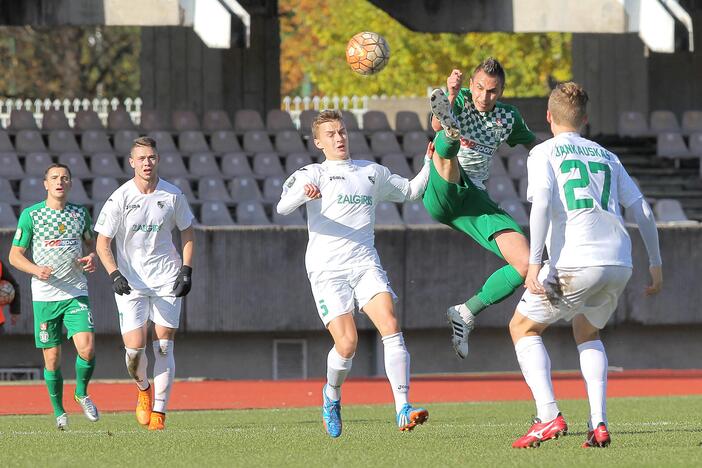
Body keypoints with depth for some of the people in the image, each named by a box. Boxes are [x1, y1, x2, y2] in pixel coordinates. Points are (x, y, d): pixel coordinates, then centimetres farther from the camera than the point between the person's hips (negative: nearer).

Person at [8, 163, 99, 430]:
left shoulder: (80, 214, 7)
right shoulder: (30, 215, -2)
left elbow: (90, 242, 23)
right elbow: (15, 255, 1)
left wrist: (91, 258, 0)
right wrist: (36, 269, -18)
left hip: (76, 294, 1)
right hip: (45, 295, -1)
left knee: (87, 348, -16)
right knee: (52, 357, 1)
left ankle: (81, 393, 12)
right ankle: (58, 411, 20)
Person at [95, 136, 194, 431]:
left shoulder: (173, 195, -1)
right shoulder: (120, 198, -8)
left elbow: (187, 232, 12)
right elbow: (102, 243, -3)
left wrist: (187, 270, 1)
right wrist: (114, 274, -18)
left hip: (167, 281, 1)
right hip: (130, 282, -1)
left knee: (163, 346, -4)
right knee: (134, 348, -9)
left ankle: (159, 410, 1)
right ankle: (143, 389, 22)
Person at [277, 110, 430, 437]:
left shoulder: (372, 173, 20)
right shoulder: (314, 174, 6)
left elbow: (410, 190, 34)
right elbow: (282, 207, -11)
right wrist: (304, 193, -33)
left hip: (366, 265, 3)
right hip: (327, 271, -3)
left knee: (390, 325, -20)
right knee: (347, 343, -15)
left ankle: (403, 410, -24)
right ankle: (332, 395, 18)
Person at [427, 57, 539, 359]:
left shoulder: (508, 117, 15)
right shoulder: (460, 99, 1)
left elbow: (535, 147, 33)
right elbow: (435, 124, -22)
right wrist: (451, 96, -41)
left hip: (474, 199, 4)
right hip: (441, 195, -4)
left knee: (524, 263, -12)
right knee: (447, 143, -35)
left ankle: (465, 314, 3)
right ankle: (451, 133, -75)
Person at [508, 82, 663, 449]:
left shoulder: (544, 153, 8)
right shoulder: (606, 157, 23)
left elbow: (541, 203, -9)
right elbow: (642, 210, 21)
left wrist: (534, 263, -14)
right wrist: (655, 263, 28)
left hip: (576, 263, -5)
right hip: (620, 263, 5)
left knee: (523, 328, 13)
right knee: (586, 333, 29)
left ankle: (549, 416, -6)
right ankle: (598, 423, 10)